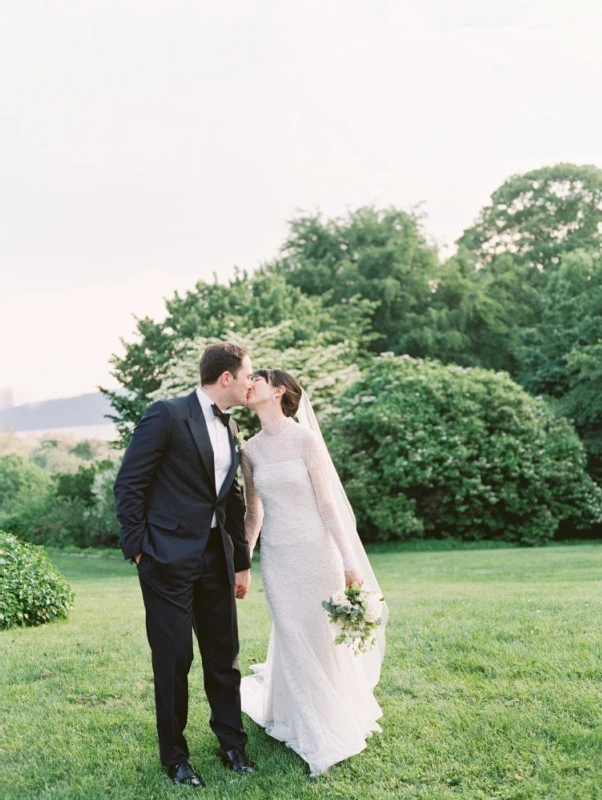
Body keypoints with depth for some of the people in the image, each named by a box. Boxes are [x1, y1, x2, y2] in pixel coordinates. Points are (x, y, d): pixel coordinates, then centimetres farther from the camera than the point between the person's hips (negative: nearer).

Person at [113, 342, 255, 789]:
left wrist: (242, 562, 17)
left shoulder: (231, 429, 12)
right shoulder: (167, 415, -10)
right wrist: (139, 548, -10)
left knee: (224, 655, 12)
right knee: (174, 660, 3)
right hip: (170, 559, -6)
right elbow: (129, 485, -9)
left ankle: (232, 743, 28)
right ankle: (174, 753, 19)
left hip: (216, 558, 7)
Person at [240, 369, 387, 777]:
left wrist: (350, 561, -11)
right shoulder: (250, 450, 4)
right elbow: (254, 513, 13)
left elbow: (327, 502, -9)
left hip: (315, 552, -4)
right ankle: (312, 731, 26)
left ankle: (338, 724, 24)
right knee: (293, 642, 8)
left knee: (323, 640, 3)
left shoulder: (306, 438, -9)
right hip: (277, 556, 4)